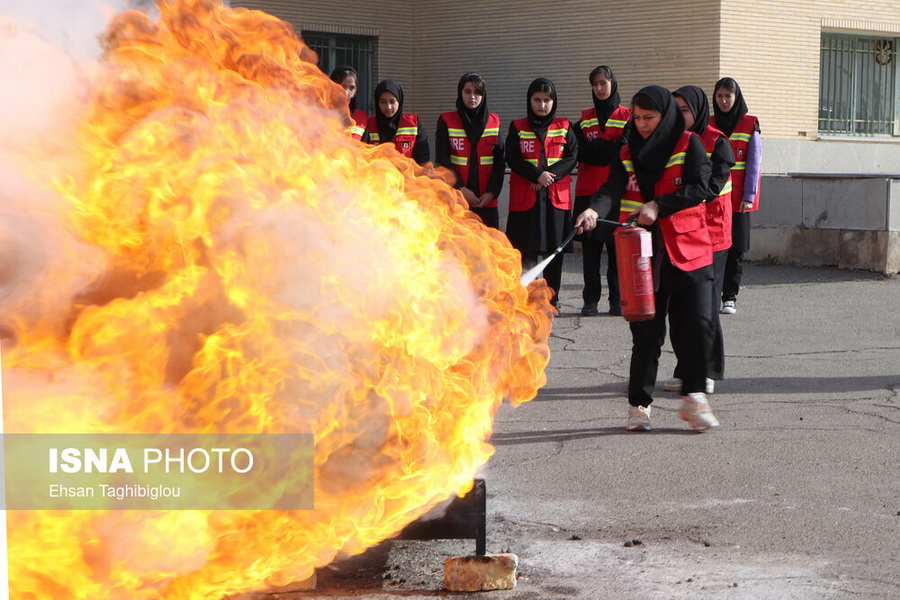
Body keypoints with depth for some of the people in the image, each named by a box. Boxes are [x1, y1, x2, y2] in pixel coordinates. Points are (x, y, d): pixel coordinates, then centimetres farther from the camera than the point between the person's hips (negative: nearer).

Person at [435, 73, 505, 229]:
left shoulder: (493, 122, 10)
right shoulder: (446, 121, 4)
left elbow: (500, 161, 6)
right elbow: (442, 160, -2)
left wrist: (492, 192, -6)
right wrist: (460, 188, -11)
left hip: (487, 201, 2)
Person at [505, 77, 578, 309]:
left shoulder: (564, 127, 9)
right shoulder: (518, 127, 6)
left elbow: (572, 157, 1)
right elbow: (512, 158, -4)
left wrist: (551, 175, -13)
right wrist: (538, 175, -17)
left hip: (557, 196, 1)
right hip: (524, 197, -1)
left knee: (555, 248, 4)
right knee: (525, 249, -2)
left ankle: (552, 297, 14)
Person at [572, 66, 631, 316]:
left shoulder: (628, 116, 6)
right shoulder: (584, 119, 14)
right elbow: (580, 152, 0)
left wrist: (596, 149, -13)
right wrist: (613, 147, -11)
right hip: (588, 190, 2)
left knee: (617, 245, -3)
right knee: (590, 246, 1)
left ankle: (617, 300, 4)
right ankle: (591, 300, 5)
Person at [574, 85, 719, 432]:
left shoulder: (689, 145, 2)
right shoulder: (628, 153, 10)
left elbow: (698, 187, -10)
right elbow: (613, 187, -6)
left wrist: (658, 205, -21)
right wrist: (595, 209, -27)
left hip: (687, 250, -2)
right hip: (643, 253, 2)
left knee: (696, 324, -6)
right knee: (646, 331, 2)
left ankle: (693, 397, 9)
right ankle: (639, 404, 12)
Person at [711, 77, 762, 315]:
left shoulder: (750, 125, 2)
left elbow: (754, 163, -2)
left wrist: (749, 196, -10)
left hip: (738, 197, -2)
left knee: (736, 248, -1)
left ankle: (729, 298, 5)